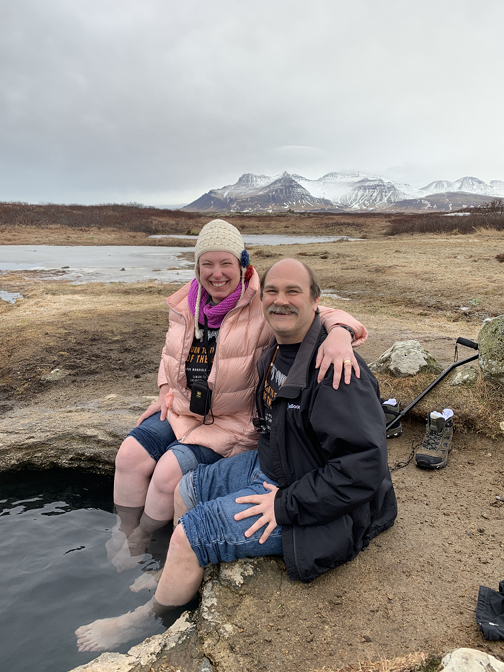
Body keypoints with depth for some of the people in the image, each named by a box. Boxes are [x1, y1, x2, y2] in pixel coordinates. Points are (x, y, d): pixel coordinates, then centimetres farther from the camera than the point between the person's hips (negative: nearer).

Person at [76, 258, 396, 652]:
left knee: (189, 535, -10)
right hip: (269, 467, 9)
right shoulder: (278, 351, 1)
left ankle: (146, 620, 21)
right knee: (186, 491, 14)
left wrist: (287, 505, -26)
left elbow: (366, 464, -31)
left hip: (311, 502, -9)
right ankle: (176, 577, 38)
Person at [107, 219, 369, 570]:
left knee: (170, 471, -19)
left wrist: (340, 332, -44)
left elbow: (320, 315, -21)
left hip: (234, 421, -5)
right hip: (182, 409, 6)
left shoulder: (263, 307, -15)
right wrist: (168, 388, 5)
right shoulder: (187, 304, 3)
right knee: (130, 455, -9)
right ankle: (123, 538, 15)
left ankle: (141, 539, 12)